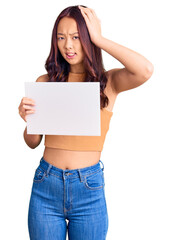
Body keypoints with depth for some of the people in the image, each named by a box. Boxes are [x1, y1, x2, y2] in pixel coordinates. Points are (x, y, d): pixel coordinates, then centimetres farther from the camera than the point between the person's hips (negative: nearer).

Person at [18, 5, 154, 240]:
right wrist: (28, 119, -16)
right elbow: (33, 142, 7)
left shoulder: (108, 82, -2)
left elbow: (146, 70, -24)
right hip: (46, 186, 2)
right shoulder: (45, 82, 3)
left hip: (89, 189, -1)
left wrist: (99, 38, -15)